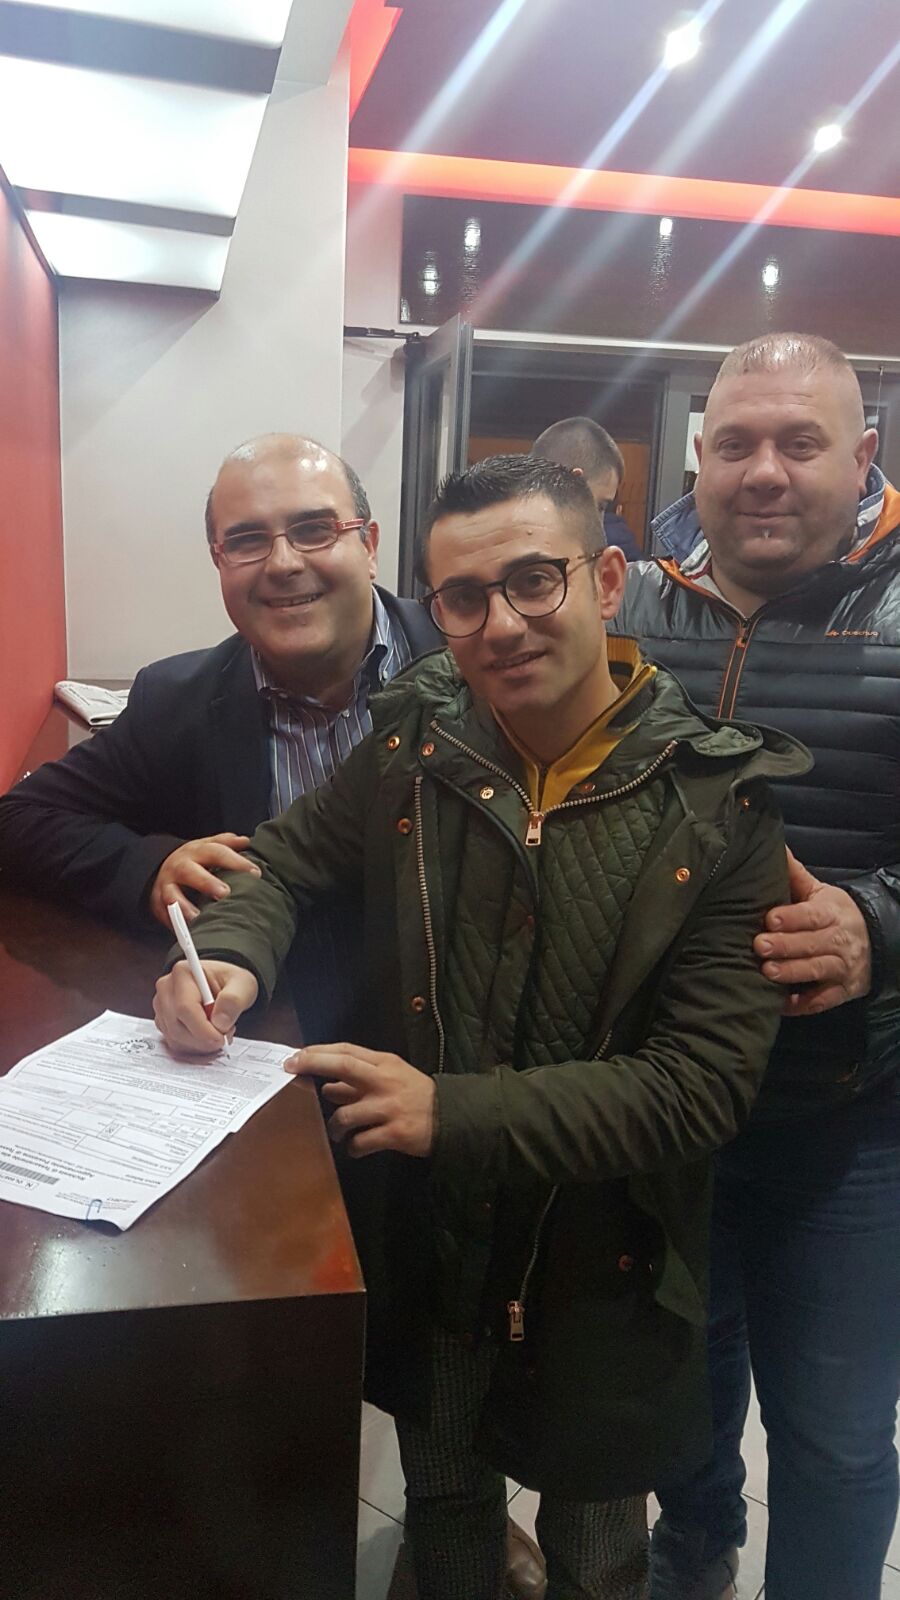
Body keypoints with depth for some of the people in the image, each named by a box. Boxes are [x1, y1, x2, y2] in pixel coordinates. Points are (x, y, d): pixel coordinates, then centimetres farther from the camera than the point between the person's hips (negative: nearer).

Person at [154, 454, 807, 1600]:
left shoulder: (720, 806, -18)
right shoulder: (413, 745, -9)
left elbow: (705, 1080, -21)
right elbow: (289, 861, 5)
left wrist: (454, 1111, -27)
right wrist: (231, 955, -17)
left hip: (604, 1276, -2)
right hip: (419, 1243, 3)